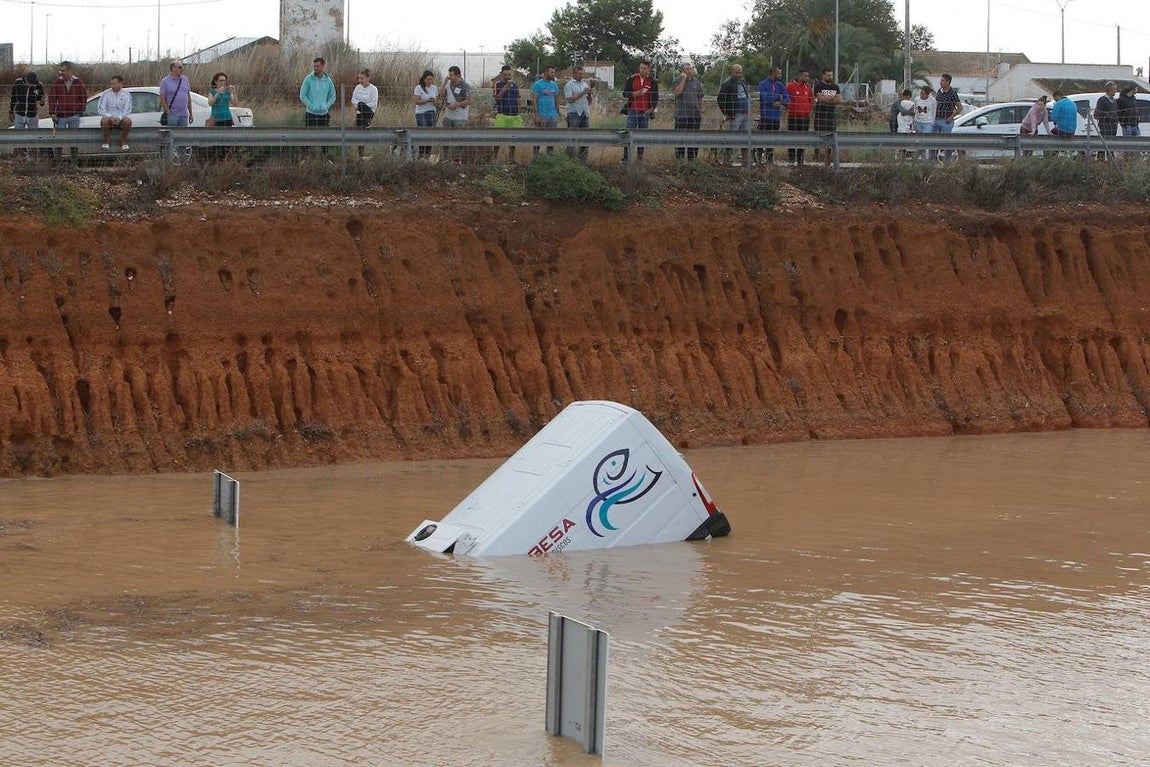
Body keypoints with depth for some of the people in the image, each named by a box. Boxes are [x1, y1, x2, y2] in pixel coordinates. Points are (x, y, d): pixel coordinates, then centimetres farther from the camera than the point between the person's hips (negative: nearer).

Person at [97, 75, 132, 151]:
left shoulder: (126, 94, 2)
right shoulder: (106, 94, 0)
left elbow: (127, 110, -4)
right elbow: (100, 109, -5)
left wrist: (119, 118, -23)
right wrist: (110, 117, -21)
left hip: (121, 118, 0)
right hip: (109, 117, 0)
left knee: (127, 121, -33)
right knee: (104, 120, -34)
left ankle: (123, 141, -15)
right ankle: (107, 141, -15)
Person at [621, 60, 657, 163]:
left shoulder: (653, 82, 5)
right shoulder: (631, 79, 4)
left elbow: (655, 97, 9)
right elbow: (625, 93, 5)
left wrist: (652, 108, -7)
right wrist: (634, 94, -14)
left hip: (645, 112, 1)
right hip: (632, 111, -1)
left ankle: (640, 157, 8)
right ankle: (626, 157, -3)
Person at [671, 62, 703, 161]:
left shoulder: (697, 82, 13)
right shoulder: (678, 80, 0)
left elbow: (700, 98, 18)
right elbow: (677, 92, -19)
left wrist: (701, 112, 15)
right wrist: (683, 79, -15)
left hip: (695, 115, 4)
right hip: (682, 115, -4)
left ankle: (692, 159, 14)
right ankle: (680, 159, -3)